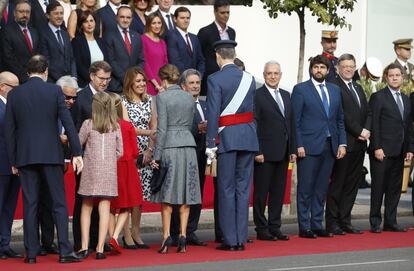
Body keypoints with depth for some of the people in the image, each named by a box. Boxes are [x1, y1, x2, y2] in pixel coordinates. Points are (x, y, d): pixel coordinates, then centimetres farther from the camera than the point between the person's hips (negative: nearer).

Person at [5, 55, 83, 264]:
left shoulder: (14, 94, 3)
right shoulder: (54, 91, -2)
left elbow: (9, 130, 5)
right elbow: (68, 123, -6)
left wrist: (13, 161, 10)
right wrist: (76, 153, -2)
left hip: (25, 156, 2)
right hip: (51, 154, -2)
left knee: (30, 205, 5)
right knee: (59, 203, 2)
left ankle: (31, 253, 5)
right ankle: (65, 251, -2)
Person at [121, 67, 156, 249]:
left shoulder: (149, 101, 12)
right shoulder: (122, 101, -2)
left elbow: (154, 126, 9)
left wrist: (150, 149, -4)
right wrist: (148, 133, -19)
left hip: (145, 152, 5)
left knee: (140, 193, 6)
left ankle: (136, 232, 15)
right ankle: (126, 234, -2)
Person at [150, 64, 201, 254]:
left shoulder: (162, 97, -6)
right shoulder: (189, 97, 11)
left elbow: (162, 129, -9)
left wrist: (156, 156, -7)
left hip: (170, 146, -4)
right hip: (189, 145, 4)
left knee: (167, 195, 0)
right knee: (185, 194, 5)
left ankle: (166, 236, -4)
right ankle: (183, 236, 1)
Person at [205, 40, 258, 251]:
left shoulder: (215, 80, -8)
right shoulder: (249, 79, 9)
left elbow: (213, 114, -12)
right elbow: (253, 111, 8)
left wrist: (210, 144, -11)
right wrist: (250, 132, 11)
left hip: (227, 137, -4)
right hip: (248, 136, 4)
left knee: (227, 189, 2)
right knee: (243, 188, 9)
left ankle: (230, 240, 3)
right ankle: (241, 238, 11)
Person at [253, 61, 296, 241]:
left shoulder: (286, 95, 15)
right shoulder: (257, 96, -6)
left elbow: (291, 123, 16)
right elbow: (253, 125, -10)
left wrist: (293, 149, 11)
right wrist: (257, 151, -15)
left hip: (283, 153, 7)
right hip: (265, 152, -7)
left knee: (279, 192, 10)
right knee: (261, 192, 0)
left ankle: (275, 227, 16)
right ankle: (262, 229, 6)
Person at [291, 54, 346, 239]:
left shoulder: (335, 90, 15)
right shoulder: (300, 89, 0)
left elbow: (340, 119, 17)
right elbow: (295, 120, -4)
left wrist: (342, 143, 7)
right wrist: (298, 145, -12)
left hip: (330, 146, 5)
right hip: (309, 147, -5)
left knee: (321, 189, 8)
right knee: (305, 189, -2)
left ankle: (317, 225, 14)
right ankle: (304, 227, 2)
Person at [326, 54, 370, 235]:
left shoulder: (358, 88, 20)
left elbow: (367, 112, 18)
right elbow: (341, 115, -14)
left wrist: (367, 130, 0)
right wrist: (359, 131, -14)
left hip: (359, 144, 8)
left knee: (352, 185, 9)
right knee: (337, 184, -3)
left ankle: (345, 221, 14)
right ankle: (332, 223, 2)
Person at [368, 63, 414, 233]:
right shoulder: (378, 97, -3)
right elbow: (374, 124, -9)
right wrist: (377, 147, -16)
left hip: (399, 153, 6)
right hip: (382, 151, -6)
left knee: (395, 188, 8)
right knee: (378, 187, -2)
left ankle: (390, 222, 14)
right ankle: (375, 223, 5)